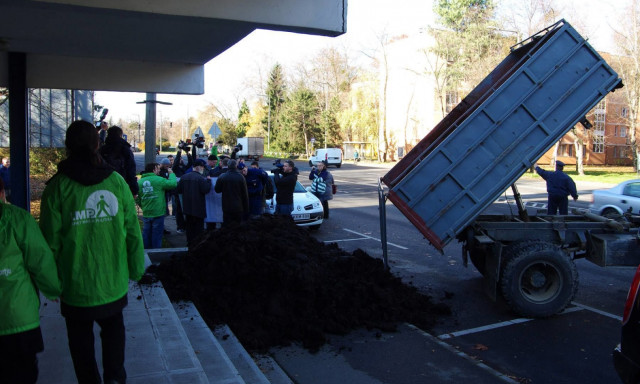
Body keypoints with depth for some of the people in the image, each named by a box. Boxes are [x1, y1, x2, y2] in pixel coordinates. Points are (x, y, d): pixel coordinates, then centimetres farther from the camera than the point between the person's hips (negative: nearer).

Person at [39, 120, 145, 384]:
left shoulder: (58, 186, -11)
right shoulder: (116, 181, -6)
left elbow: (51, 239, -9)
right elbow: (133, 230, -3)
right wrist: (136, 269, 8)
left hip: (76, 281, -2)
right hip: (113, 280, 2)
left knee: (81, 337, 16)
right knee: (113, 327, 23)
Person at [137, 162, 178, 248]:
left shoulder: (140, 181, 3)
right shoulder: (158, 180, -13)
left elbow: (137, 199, 4)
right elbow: (173, 184, -14)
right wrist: (171, 173, 2)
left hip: (146, 213, 5)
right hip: (158, 213, -5)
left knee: (146, 233, 15)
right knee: (157, 235, 4)